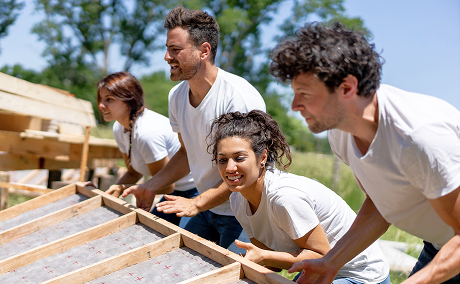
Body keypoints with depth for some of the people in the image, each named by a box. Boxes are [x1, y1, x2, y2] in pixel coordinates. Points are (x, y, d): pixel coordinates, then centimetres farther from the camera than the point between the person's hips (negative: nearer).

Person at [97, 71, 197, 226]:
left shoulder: (147, 132, -31)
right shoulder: (119, 129, -3)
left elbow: (166, 186, -21)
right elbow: (133, 172, 10)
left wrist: (122, 188, -15)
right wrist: (110, 194, -7)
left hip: (196, 191, -9)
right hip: (177, 191, 9)